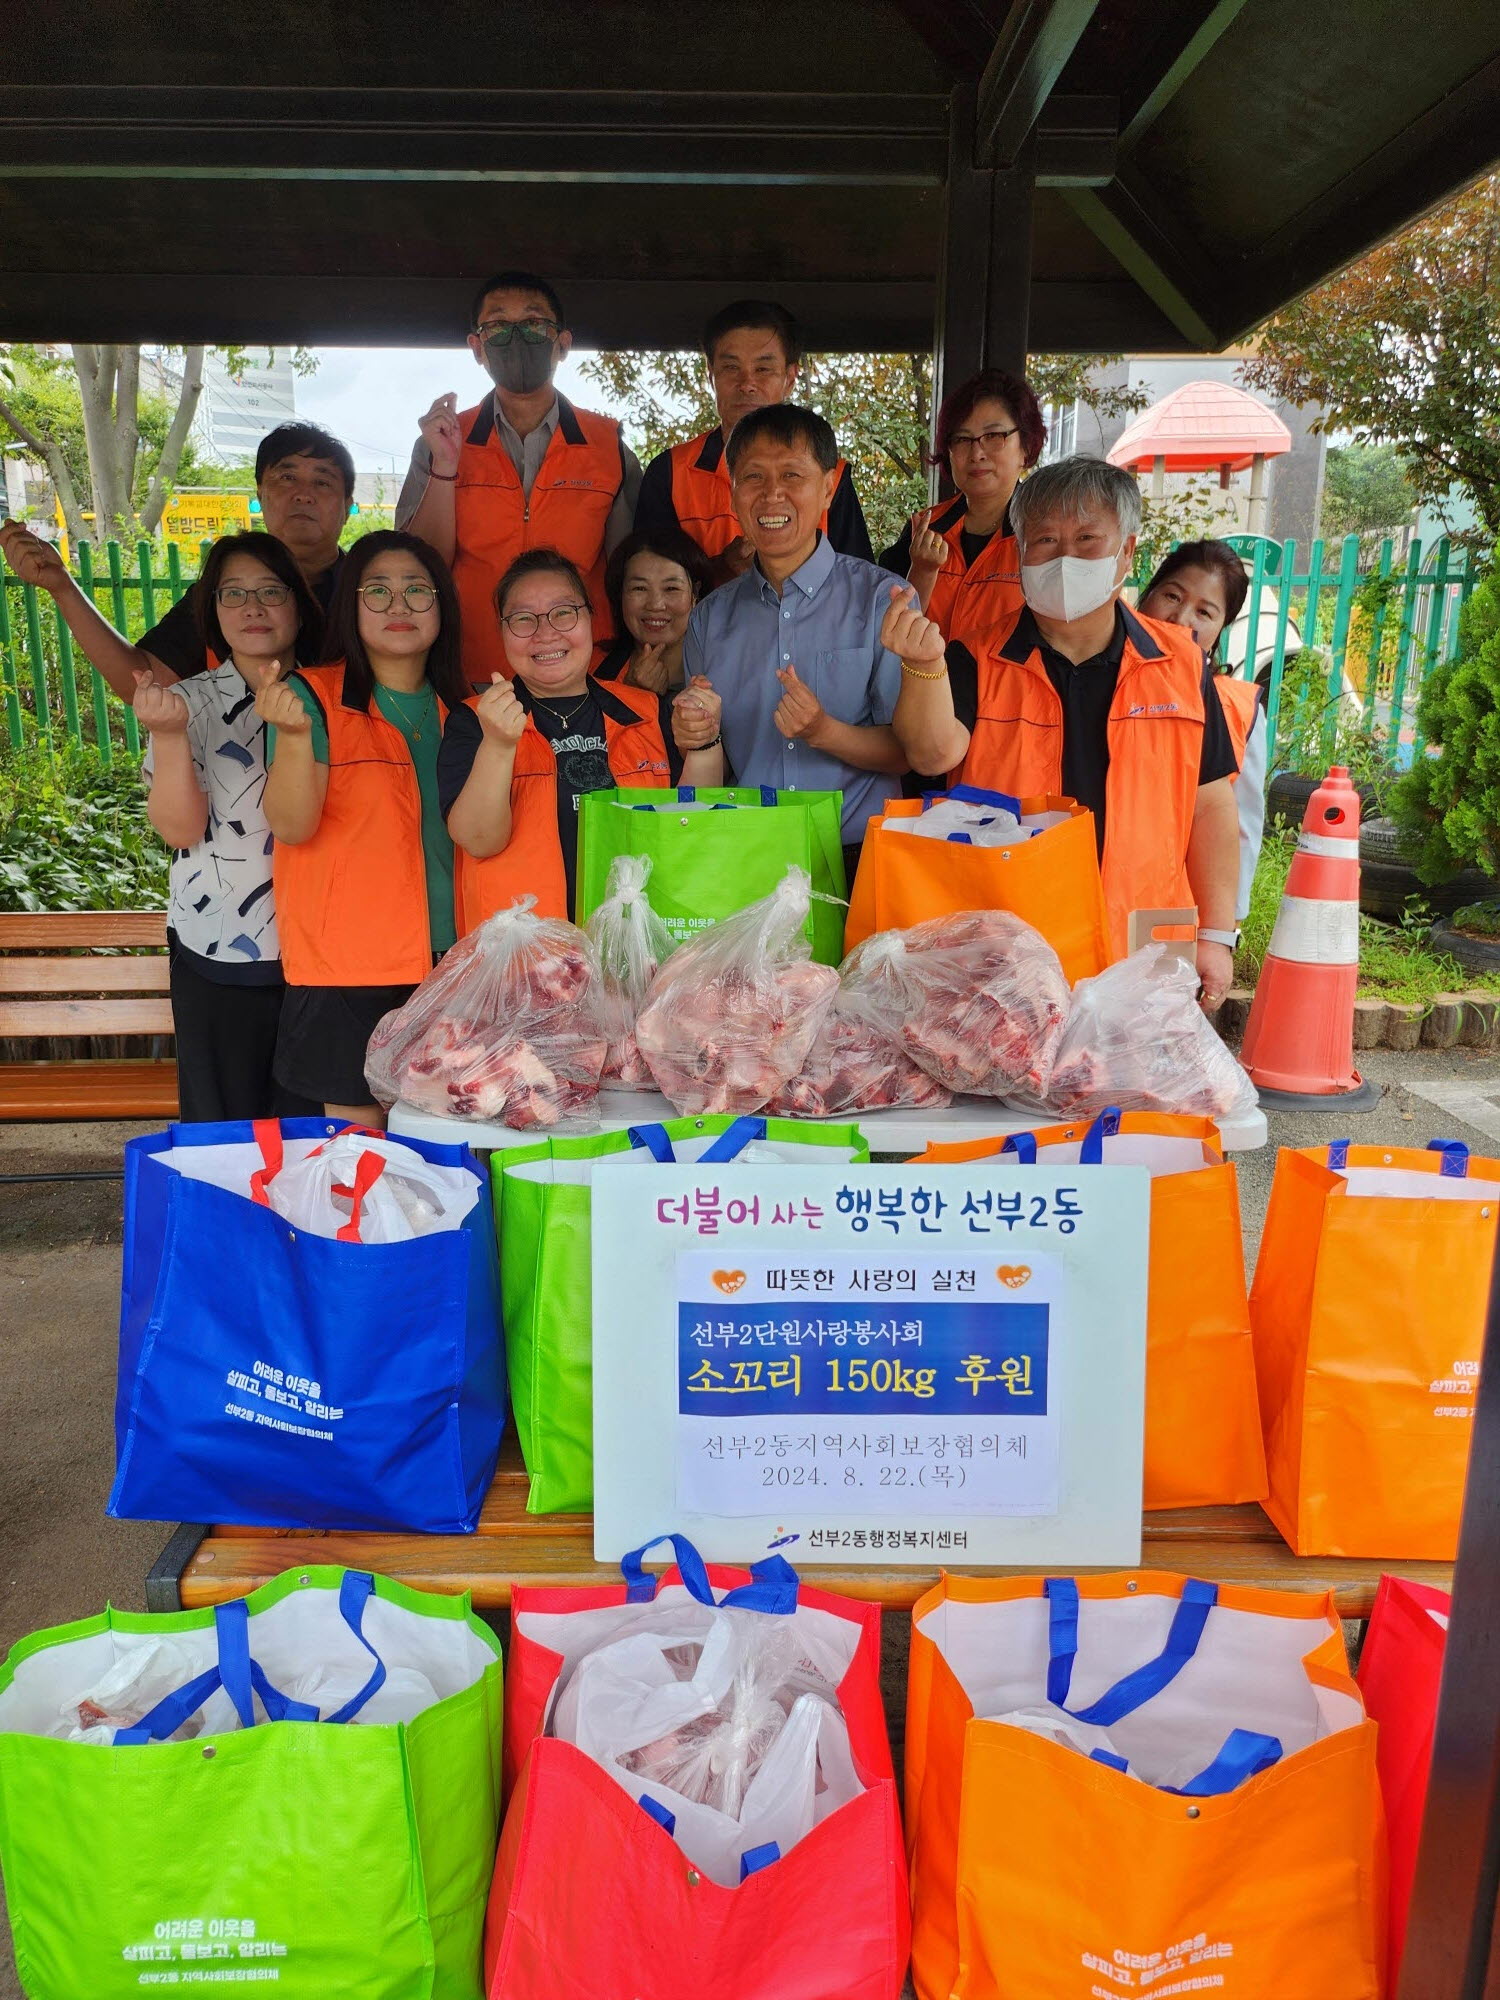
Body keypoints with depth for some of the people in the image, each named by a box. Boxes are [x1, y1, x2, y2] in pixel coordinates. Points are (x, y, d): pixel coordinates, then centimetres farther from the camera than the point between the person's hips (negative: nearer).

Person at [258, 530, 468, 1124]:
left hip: (445, 957, 4)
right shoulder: (315, 695, -4)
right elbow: (291, 825, -14)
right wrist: (294, 735, -30)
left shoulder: (460, 709, 10)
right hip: (348, 960, -4)